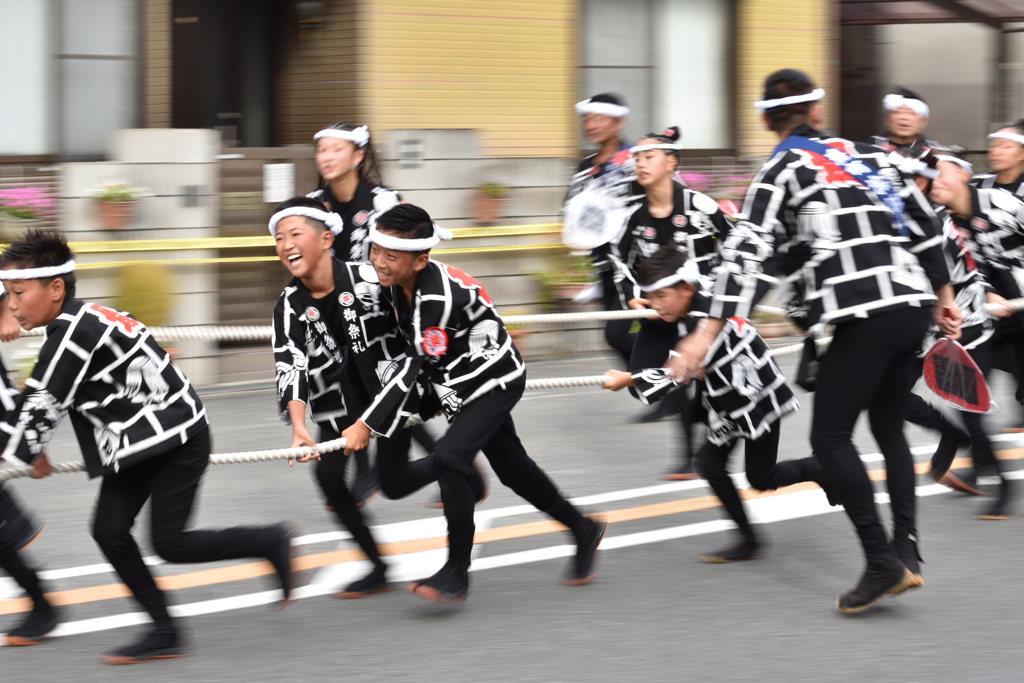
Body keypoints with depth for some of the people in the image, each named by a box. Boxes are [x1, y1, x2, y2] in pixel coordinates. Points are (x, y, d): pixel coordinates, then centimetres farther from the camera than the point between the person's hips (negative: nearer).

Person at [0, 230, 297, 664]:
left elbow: (43, 404, -22)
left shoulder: (75, 331, -23)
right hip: (137, 442, 10)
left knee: (169, 543, -8)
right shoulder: (75, 324, 7)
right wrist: (35, 450, 19)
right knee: (109, 531, 1)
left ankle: (273, 541, 10)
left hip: (178, 439, -10)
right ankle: (165, 633, 7)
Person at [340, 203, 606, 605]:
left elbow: (416, 367, -31)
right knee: (512, 467, 18)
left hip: (497, 381, -9)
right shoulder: (395, 284, -8)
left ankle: (457, 575, -16)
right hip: (458, 383, 9)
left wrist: (368, 425, -28)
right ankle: (583, 531, 40)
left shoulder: (439, 296, -34)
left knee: (450, 455, -24)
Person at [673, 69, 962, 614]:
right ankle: (905, 549, 11)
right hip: (913, 307, 7)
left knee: (830, 437, -1)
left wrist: (708, 334, -13)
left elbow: (748, 254, -10)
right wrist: (943, 297, 30)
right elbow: (923, 224, 20)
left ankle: (883, 564, -8)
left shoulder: (781, 173, 0)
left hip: (865, 318, -7)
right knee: (888, 429, 21)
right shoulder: (866, 154, 18)